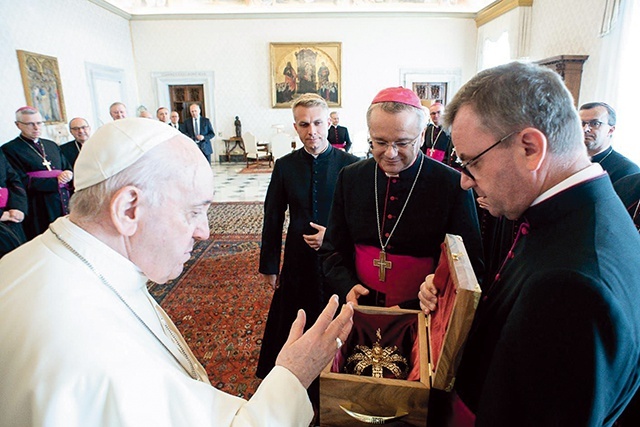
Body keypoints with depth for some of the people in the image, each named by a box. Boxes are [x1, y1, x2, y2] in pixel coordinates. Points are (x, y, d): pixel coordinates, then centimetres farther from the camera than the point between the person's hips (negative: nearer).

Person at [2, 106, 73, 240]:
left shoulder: (52, 145, 17)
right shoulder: (10, 149, -2)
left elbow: (69, 169, 14)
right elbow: (22, 182, -11)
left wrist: (68, 175, -9)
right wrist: (56, 181, -12)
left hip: (66, 207, 5)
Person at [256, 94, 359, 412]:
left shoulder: (350, 165, -8)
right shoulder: (284, 166, -1)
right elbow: (272, 219, 3)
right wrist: (269, 264, 4)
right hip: (298, 262, 2)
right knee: (291, 324, 14)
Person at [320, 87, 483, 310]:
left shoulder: (454, 185, -8)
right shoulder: (350, 178, 3)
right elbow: (333, 250, 10)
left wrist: (412, 307, -15)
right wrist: (346, 286, -8)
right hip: (360, 312, 1)